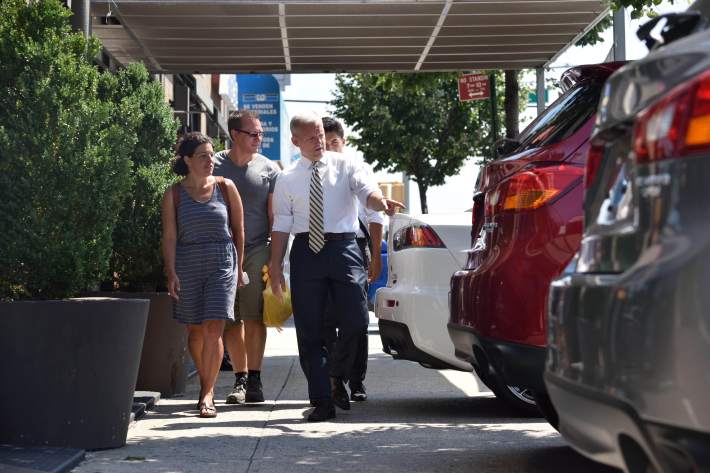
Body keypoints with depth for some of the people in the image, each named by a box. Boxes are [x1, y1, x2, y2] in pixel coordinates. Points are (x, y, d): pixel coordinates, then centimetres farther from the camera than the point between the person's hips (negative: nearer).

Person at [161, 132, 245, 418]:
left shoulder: (226, 188, 3)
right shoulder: (173, 195, 1)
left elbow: (239, 229, 9)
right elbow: (169, 237, -1)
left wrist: (238, 266, 9)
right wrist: (171, 273, -10)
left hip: (222, 264, -1)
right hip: (187, 265, 1)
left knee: (213, 328, -11)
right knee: (195, 330, 8)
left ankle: (207, 394, -9)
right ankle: (206, 384, 27)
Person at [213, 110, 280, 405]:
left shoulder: (269, 169, 6)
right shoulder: (215, 166, 5)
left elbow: (275, 217, 7)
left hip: (257, 249, -1)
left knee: (254, 317, -7)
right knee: (231, 319, 1)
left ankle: (254, 379, -3)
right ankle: (240, 379, 8)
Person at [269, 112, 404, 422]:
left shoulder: (346, 167, 8)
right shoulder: (287, 179, 11)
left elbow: (368, 192, -9)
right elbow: (281, 225, 9)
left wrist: (382, 203, -32)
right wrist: (275, 266, 2)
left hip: (343, 248, -1)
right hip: (306, 251, 1)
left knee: (355, 320, -11)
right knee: (309, 331, 0)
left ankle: (338, 376, 18)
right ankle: (322, 401, 7)